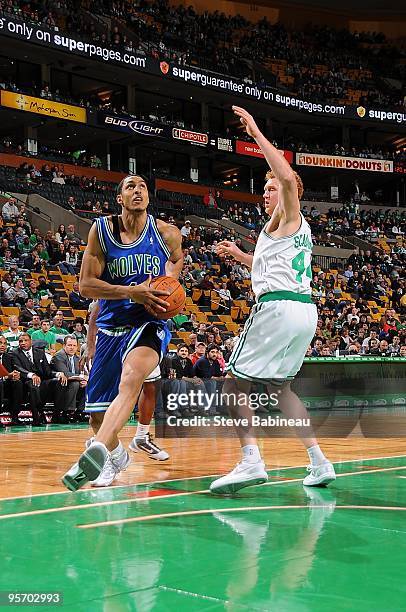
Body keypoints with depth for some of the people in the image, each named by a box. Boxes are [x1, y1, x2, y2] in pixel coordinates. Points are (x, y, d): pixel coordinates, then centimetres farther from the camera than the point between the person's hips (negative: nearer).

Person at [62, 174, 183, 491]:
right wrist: (132, 292, -19)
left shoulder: (166, 233, -1)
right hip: (110, 324, 2)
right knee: (97, 413, 7)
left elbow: (177, 258, 24)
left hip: (149, 323, -2)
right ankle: (116, 455, 39)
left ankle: (97, 452, -51)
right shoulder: (101, 230, -3)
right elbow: (86, 284, -6)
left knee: (130, 378, -36)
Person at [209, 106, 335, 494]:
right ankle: (318, 463, 16)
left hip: (279, 308, -9)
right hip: (305, 310, 10)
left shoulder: (288, 217, 0)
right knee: (279, 386, 21)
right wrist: (238, 255, 34)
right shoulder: (298, 229, 26)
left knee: (235, 383, -5)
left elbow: (288, 177, -22)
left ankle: (251, 461, -19)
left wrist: (256, 134, -17)